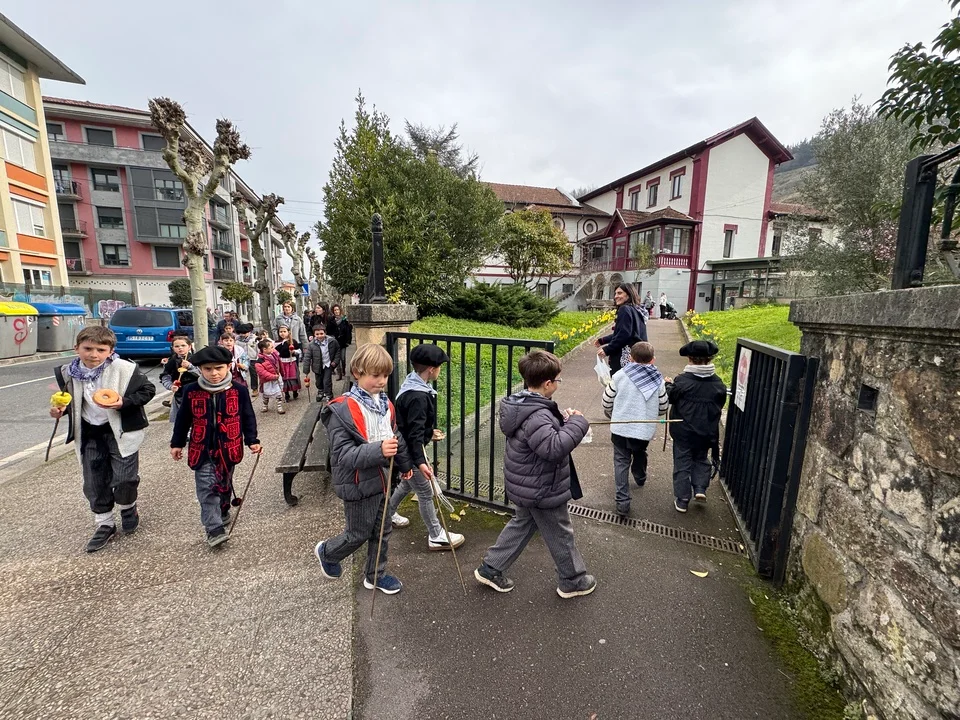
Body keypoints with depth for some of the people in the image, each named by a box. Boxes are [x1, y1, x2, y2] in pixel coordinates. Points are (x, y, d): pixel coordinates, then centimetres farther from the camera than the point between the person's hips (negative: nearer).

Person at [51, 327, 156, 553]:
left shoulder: (124, 369, -17)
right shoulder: (69, 373, -1)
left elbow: (148, 390, -9)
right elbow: (69, 399, 16)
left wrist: (124, 402, -22)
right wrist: (61, 409, -4)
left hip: (120, 431, -5)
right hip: (89, 433, 5)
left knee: (124, 478, -6)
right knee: (94, 483, 11)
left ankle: (128, 507, 27)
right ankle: (104, 524, 29)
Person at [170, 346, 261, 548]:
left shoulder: (238, 390, -8)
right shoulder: (191, 391, -5)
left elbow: (248, 417, -1)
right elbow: (183, 419, 6)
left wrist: (252, 440, -4)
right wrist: (177, 443, 10)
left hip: (228, 448, 0)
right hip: (202, 449, 0)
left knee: (224, 484, 18)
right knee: (207, 487, -5)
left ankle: (223, 510, 42)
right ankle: (215, 529, -1)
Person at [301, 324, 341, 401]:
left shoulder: (332, 341, -14)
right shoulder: (311, 345, -16)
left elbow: (338, 351, 3)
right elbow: (307, 357, -14)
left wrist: (336, 361, -5)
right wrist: (306, 370, -15)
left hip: (328, 365, -2)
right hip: (318, 366, 2)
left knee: (327, 381, -7)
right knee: (319, 382, 18)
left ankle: (329, 396, 11)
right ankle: (320, 392, 47)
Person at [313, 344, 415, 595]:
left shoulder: (386, 404, 0)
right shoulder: (342, 410, -22)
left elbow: (396, 438, 14)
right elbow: (343, 455, -26)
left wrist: (405, 464, 24)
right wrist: (378, 450, -39)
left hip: (382, 478, 7)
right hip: (358, 483, -6)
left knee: (382, 530, 19)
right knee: (359, 534, 13)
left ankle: (375, 575, 40)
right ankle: (326, 552, 44)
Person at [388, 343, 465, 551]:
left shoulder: (411, 385, 3)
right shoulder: (418, 397, -29)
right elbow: (414, 433, -32)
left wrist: (429, 432, 25)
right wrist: (420, 461, -36)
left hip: (406, 448, 10)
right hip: (410, 451, -10)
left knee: (408, 484, 28)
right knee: (426, 492, 3)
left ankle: (388, 513, 48)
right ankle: (436, 537, 18)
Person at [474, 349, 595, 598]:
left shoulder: (521, 404, -1)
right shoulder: (537, 416, -32)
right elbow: (554, 448, -40)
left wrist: (564, 422, -3)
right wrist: (577, 423, -29)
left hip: (526, 486, 9)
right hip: (542, 491, -9)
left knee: (522, 524, 26)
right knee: (560, 535, 14)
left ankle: (490, 568, 35)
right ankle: (573, 580, 39)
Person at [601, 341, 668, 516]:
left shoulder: (620, 376, -9)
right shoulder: (658, 380, -4)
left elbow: (606, 402, -2)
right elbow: (662, 408, 5)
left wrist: (611, 415, 19)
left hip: (620, 428, -2)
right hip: (645, 429, 3)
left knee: (621, 461, 7)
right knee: (640, 454, 29)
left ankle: (622, 501, 2)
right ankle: (640, 479, 56)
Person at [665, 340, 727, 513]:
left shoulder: (681, 380, -19)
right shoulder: (718, 384, -6)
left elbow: (671, 398, -7)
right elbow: (720, 405, 5)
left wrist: (669, 385, 11)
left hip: (683, 430, -3)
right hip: (706, 432, 3)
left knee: (682, 463, 10)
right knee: (701, 459, 26)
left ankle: (682, 500, 15)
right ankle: (700, 488, 11)